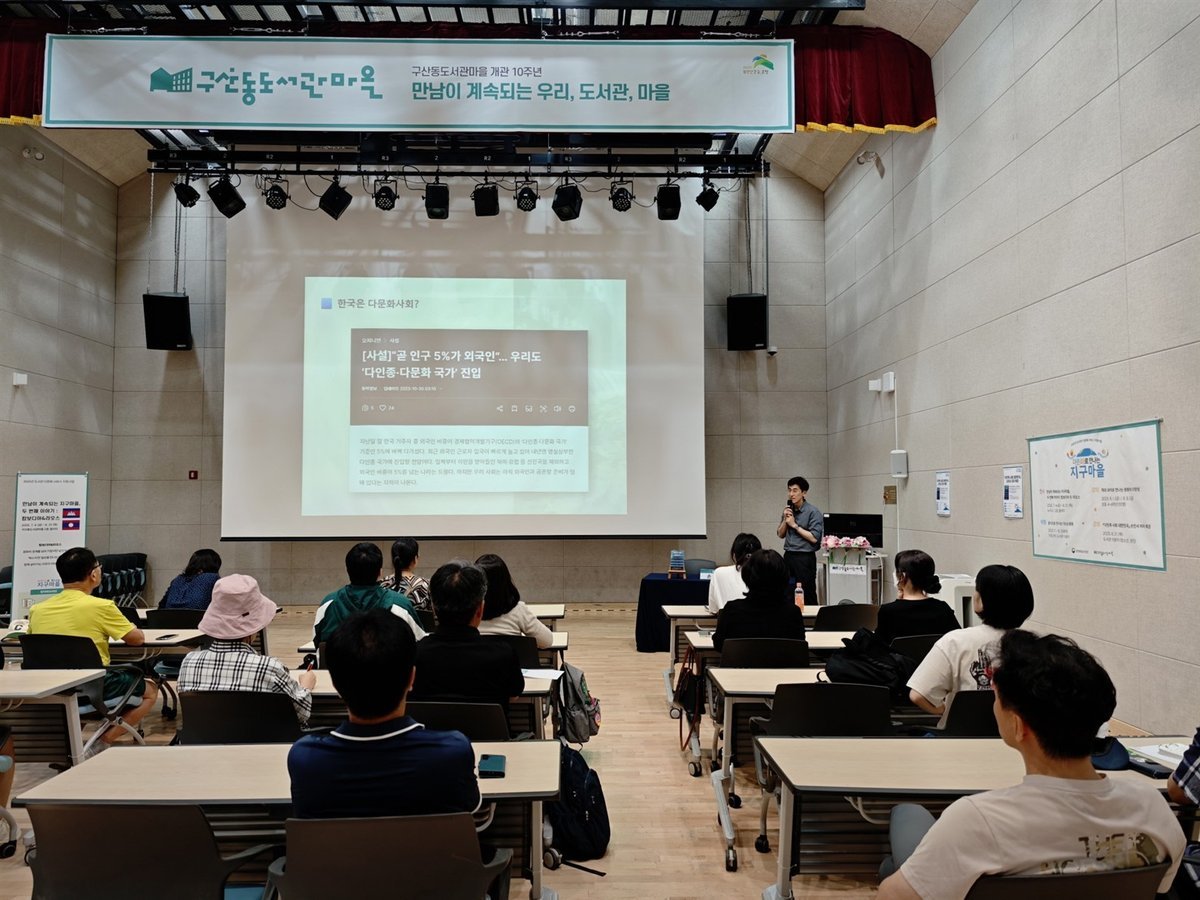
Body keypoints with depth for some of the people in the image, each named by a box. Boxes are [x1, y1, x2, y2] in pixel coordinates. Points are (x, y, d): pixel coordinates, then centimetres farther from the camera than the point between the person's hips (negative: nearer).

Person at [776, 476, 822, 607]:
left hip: (805, 558, -6)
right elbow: (780, 534, 17)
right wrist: (785, 519, 0)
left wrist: (795, 525, -10)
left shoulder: (813, 512, -8)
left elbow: (814, 538, -15)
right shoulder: (789, 510, 12)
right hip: (788, 556, 7)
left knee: (807, 597, -3)